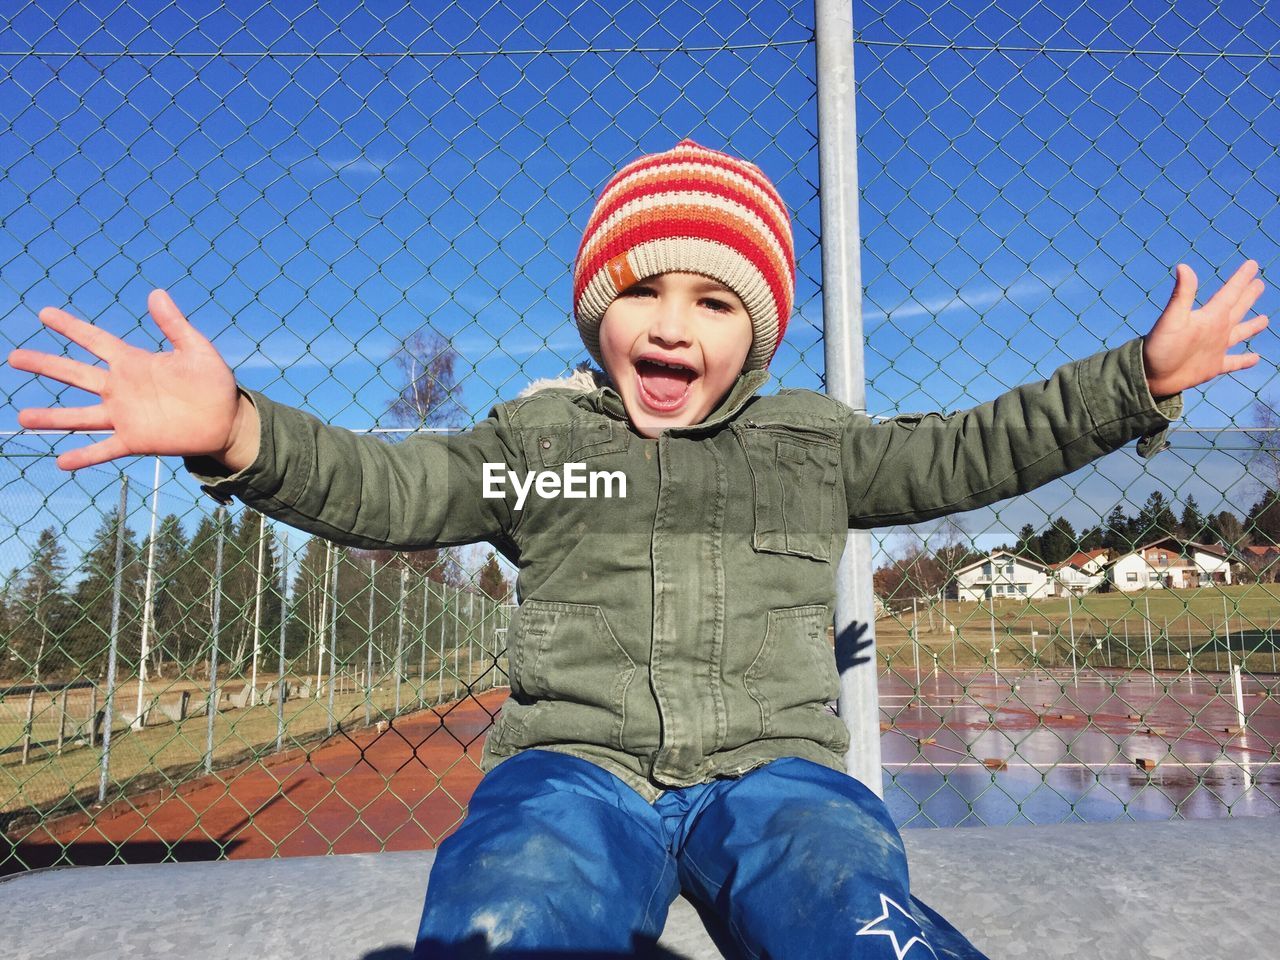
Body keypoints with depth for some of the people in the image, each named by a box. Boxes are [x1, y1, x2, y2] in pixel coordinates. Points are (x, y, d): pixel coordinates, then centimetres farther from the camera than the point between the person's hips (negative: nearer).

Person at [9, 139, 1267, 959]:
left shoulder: (814, 441, 15)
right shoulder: (537, 437, 11)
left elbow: (963, 453, 19)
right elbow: (387, 490, 1)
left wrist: (1137, 380, 14)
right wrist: (240, 434, -16)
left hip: (771, 768, 2)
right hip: (573, 764, 0)